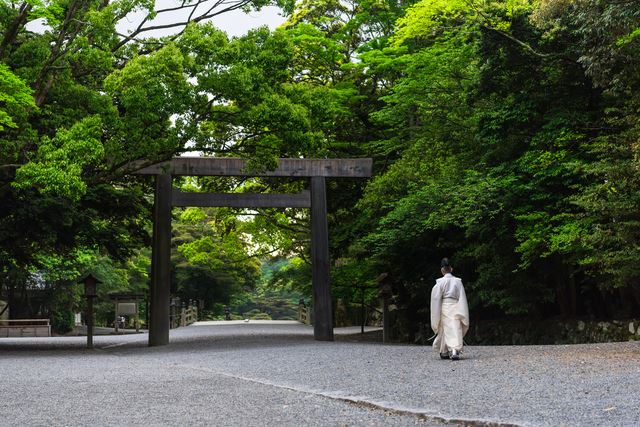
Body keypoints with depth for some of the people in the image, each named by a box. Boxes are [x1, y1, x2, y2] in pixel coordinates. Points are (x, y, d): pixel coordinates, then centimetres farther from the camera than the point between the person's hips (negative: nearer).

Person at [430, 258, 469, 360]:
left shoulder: (440, 282, -5)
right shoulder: (458, 281, 2)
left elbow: (436, 299, -5)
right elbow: (462, 298, 3)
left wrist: (436, 316, 1)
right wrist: (463, 314, 8)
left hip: (444, 308, -1)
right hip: (456, 308, 1)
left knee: (445, 330, 11)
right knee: (456, 330, -2)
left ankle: (444, 352, 18)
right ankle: (455, 351, -19)